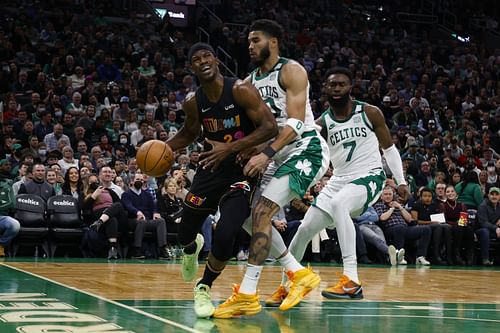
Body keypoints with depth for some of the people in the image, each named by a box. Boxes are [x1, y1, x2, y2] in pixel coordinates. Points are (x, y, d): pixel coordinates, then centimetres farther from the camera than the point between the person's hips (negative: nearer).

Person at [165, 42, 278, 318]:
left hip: (241, 171, -4)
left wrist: (229, 148, -28)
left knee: (224, 237, -19)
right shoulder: (193, 102, -2)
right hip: (211, 169, 5)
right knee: (184, 233, 8)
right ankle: (192, 248, 50)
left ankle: (204, 289, 9)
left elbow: (270, 127, -22)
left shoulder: (241, 90, -18)